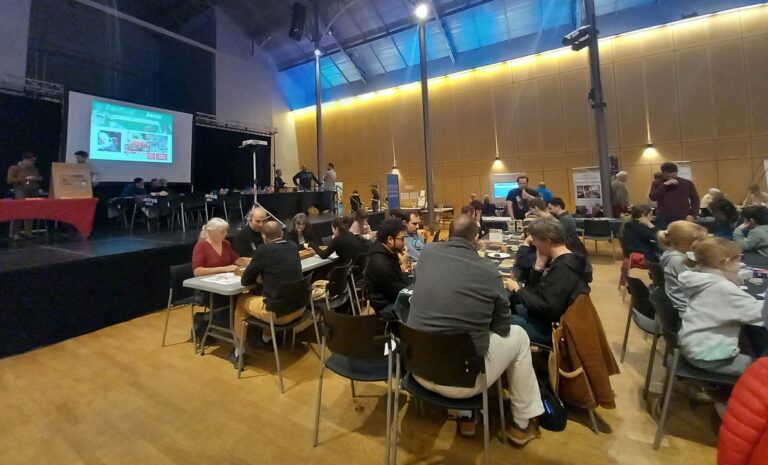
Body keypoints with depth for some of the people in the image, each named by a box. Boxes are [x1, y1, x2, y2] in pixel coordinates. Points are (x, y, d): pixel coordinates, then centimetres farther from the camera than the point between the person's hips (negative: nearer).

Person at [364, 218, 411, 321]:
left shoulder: (387, 252, -1)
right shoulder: (380, 263, -29)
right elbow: (402, 292, -21)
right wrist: (404, 266, -16)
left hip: (394, 297, 9)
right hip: (388, 307, -9)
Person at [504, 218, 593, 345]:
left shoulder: (564, 269, -26)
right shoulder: (558, 260, 4)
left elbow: (547, 309, -29)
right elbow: (534, 289, 7)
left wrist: (517, 290, -19)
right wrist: (539, 264, -8)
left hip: (552, 328, -10)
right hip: (546, 316, 10)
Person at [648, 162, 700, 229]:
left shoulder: (687, 183, 7)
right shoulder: (657, 183, 3)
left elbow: (695, 199, 11)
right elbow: (653, 197, -13)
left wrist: (692, 215, -1)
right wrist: (664, 185, -18)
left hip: (682, 218, 2)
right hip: (663, 219, -2)